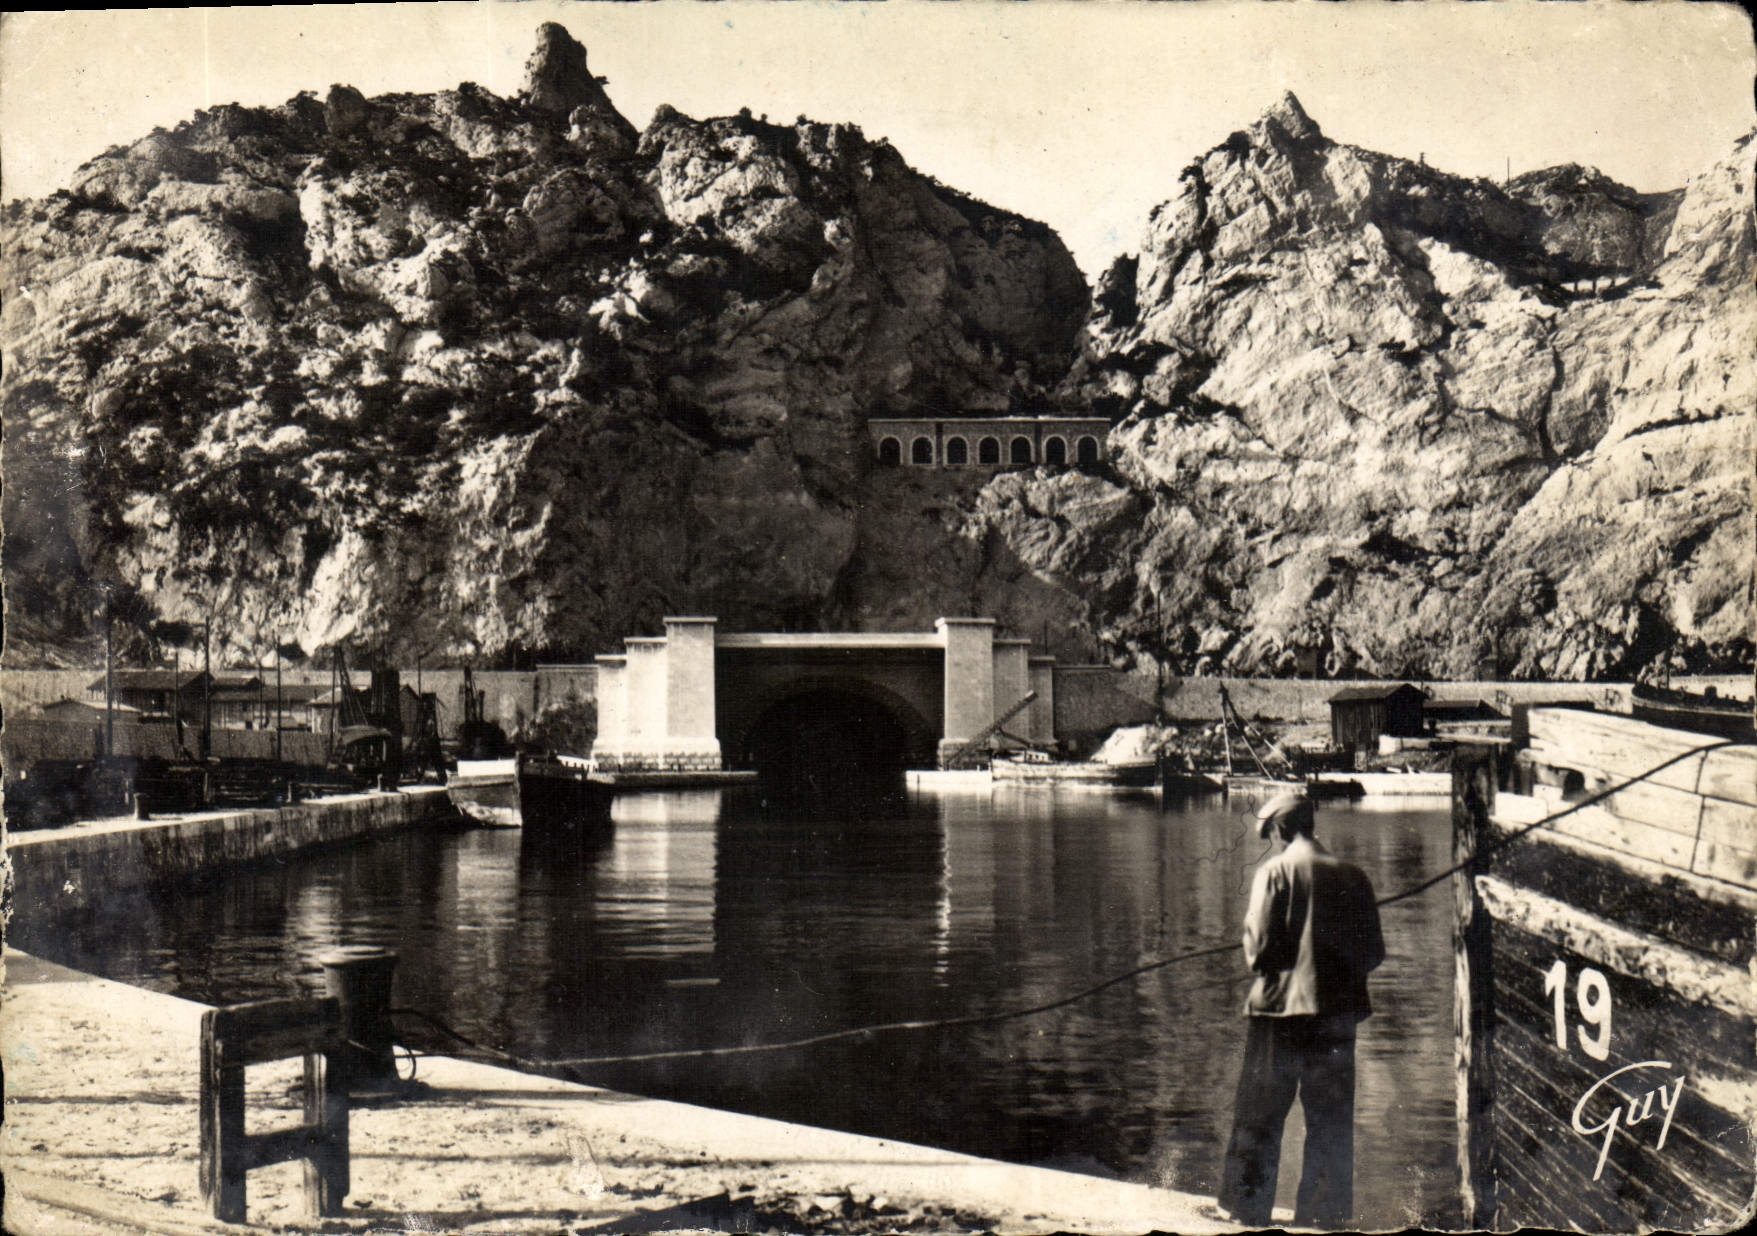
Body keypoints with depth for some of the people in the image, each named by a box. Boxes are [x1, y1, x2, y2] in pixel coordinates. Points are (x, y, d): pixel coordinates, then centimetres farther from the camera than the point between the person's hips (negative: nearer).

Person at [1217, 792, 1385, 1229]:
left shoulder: (1274, 871, -8)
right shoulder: (1352, 876, 3)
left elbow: (1260, 946, -11)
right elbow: (1374, 951, 5)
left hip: (1280, 1005, -3)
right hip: (1338, 1011, 3)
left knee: (1259, 1114, 6)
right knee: (1331, 1118, 11)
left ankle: (1249, 1204, 9)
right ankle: (1326, 1209, 12)